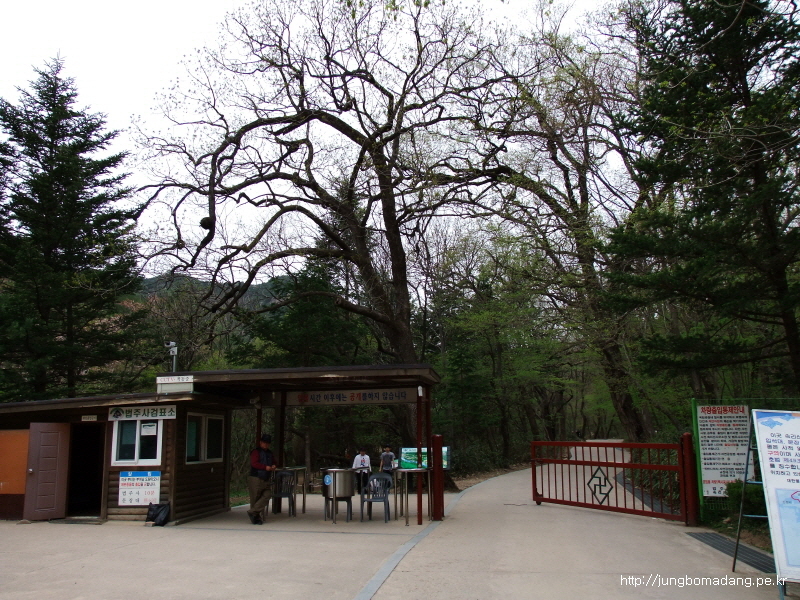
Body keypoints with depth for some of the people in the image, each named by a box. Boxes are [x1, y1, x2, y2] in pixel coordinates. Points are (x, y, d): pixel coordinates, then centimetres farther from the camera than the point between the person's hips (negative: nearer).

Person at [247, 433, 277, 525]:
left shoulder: (269, 453, 19)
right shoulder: (256, 452, -5)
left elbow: (273, 462, 29)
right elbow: (254, 463, -18)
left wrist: (274, 466, 5)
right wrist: (265, 467, -25)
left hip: (266, 480, 7)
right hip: (256, 479, -7)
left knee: (267, 495, -11)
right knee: (255, 499, -1)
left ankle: (252, 512, -7)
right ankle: (256, 518, 9)